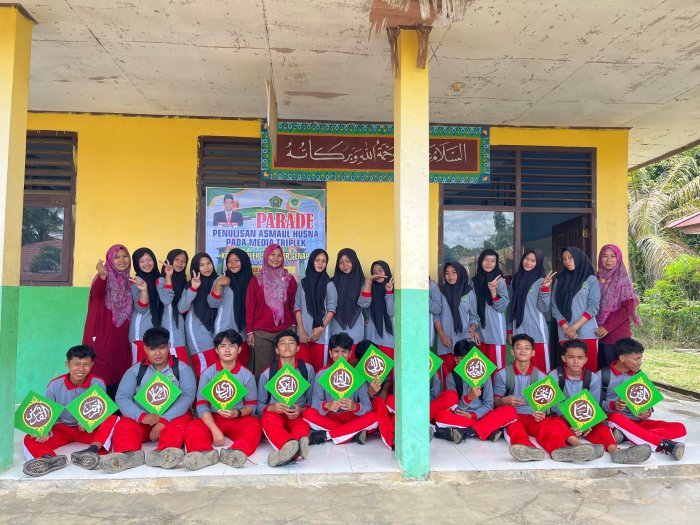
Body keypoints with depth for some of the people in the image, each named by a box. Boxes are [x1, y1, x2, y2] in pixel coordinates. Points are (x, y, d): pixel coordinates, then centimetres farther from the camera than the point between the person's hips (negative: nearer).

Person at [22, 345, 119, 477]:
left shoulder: (98, 384, -8)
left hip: (90, 430, -1)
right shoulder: (55, 385, -7)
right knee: (30, 440, -25)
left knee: (113, 420, -28)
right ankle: (49, 458, -57)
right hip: (61, 429, 1)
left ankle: (92, 450, -52)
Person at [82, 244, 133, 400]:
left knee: (118, 372, 8)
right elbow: (96, 293, -32)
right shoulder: (104, 279, -5)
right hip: (103, 337, -6)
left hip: (120, 339, 6)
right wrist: (102, 276, -49)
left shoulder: (128, 282, 12)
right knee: (101, 374, -6)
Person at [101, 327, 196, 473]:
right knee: (124, 426, -27)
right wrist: (142, 416, -21)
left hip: (173, 416, -2)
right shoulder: (136, 370, 10)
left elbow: (188, 395, -11)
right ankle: (130, 454, -56)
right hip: (141, 419, 2)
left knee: (178, 425, -34)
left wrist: (164, 420, -24)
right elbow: (122, 397, -2)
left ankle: (164, 454, -63)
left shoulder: (182, 368, 4)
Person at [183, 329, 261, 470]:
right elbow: (202, 405, -6)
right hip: (212, 419, 0)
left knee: (255, 425, -31)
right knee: (192, 427, -29)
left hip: (238, 420, 0)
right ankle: (205, 453, -57)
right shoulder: (208, 373, 0)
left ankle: (237, 452, -58)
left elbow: (251, 405, 5)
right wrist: (215, 430, -22)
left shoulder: (247, 375, 2)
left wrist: (237, 413, -20)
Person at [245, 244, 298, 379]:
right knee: (263, 369, 1)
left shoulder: (289, 280, 9)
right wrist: (249, 331, 2)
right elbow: (249, 307, 7)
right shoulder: (256, 280, 6)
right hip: (261, 333, -1)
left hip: (285, 331, 1)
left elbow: (293, 305, 11)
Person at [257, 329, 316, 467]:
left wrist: (302, 410, -12)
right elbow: (259, 405, 9)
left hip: (299, 415, 1)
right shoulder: (267, 373, 6)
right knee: (269, 418, -37)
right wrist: (271, 407, -14)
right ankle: (293, 449, -65)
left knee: (303, 424, -35)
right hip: (275, 414, -1)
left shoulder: (307, 369, 9)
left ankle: (287, 449, -66)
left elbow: (313, 400, 10)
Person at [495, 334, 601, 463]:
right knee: (515, 428, -38)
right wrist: (504, 401, -17)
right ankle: (528, 449, -71)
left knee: (548, 426, -33)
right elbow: (495, 401, 7)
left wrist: (542, 413, -12)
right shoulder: (503, 374, 4)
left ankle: (560, 449, -65)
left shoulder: (540, 376, 12)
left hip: (534, 417, 2)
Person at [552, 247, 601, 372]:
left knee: (589, 368, -3)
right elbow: (555, 307, 7)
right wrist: (565, 327, -7)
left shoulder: (591, 279, 6)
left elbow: (593, 306, -3)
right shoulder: (560, 280, 14)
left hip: (587, 333, -2)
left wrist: (574, 327, -11)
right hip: (565, 334, 2)